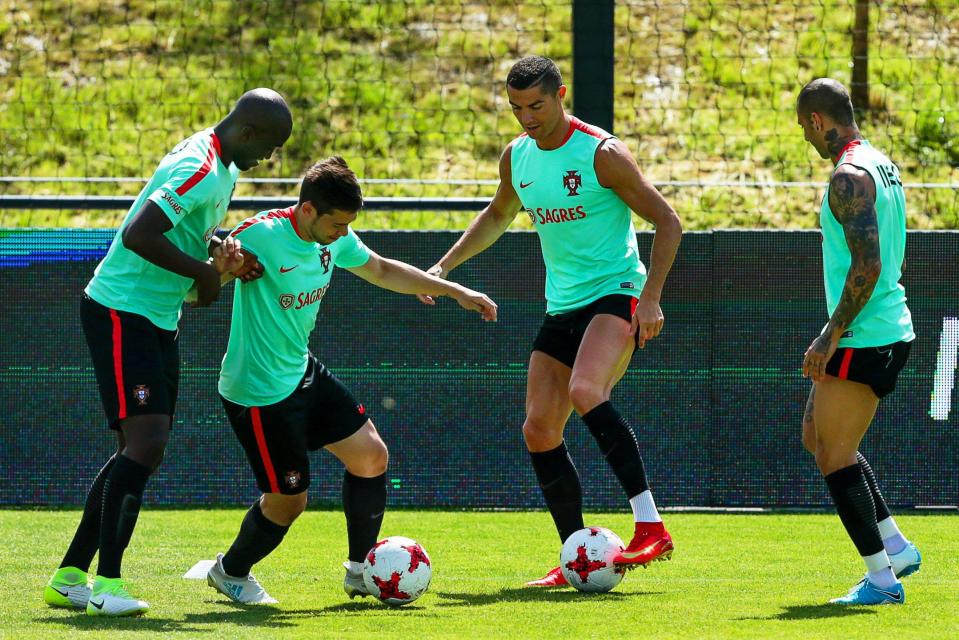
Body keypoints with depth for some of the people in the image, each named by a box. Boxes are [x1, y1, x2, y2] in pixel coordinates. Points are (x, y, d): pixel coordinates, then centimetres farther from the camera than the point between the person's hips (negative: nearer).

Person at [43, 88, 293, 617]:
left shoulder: (222, 165, 11)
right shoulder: (201, 171, -22)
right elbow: (137, 236, -30)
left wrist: (220, 257, 1)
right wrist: (205, 270, -19)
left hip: (156, 318, 11)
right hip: (121, 311, -11)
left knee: (143, 449, 10)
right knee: (146, 440, -18)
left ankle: (70, 577, 15)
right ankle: (107, 583, -18)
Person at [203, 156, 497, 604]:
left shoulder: (335, 239, -1)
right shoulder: (260, 236, -26)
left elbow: (381, 270, 18)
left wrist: (455, 291, 18)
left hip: (302, 370, 8)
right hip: (259, 390, -8)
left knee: (370, 455, 5)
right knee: (288, 500, 1)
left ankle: (361, 571, 18)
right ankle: (230, 572, 29)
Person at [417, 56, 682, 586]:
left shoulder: (601, 153, -12)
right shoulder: (516, 157, 9)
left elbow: (667, 222, -10)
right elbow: (497, 216, 30)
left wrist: (651, 298, -19)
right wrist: (443, 266, 22)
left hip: (616, 294, -8)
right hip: (562, 307, 8)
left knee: (585, 392, -33)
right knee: (539, 431, 0)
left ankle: (650, 526, -33)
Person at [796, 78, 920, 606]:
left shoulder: (849, 176, -17)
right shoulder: (883, 166, 15)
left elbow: (867, 265, -24)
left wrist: (831, 337, -20)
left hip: (862, 338, -10)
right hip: (892, 330, 10)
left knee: (834, 454, -3)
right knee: (819, 437, 20)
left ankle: (881, 578, -2)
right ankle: (896, 547, 17)